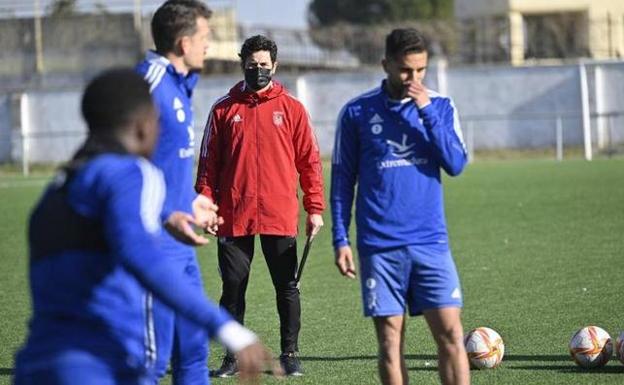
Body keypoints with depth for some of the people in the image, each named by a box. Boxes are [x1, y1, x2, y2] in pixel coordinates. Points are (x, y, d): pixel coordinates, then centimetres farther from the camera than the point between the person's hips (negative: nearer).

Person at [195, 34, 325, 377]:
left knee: (287, 288, 5)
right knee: (233, 290, 4)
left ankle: (290, 354, 15)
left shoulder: (291, 108, 5)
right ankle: (232, 356, 13)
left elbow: (309, 161, 4)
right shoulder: (224, 109, 7)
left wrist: (315, 209, 0)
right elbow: (208, 162, 7)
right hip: (234, 217, 1)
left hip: (280, 217, 0)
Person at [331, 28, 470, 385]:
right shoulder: (358, 112, 2)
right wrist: (341, 239, 1)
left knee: (451, 334, -6)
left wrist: (427, 111, -13)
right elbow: (343, 179, 6)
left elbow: (456, 164, -6)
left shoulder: (441, 106, 6)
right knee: (390, 340, 1)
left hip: (430, 242, 1)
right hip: (380, 246, -1)